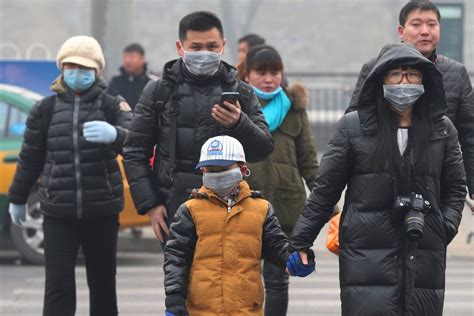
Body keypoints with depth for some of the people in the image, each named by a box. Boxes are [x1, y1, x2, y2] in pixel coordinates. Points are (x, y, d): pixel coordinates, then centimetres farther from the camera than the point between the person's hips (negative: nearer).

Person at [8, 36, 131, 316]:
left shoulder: (112, 106, 0)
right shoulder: (46, 109, 5)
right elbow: (30, 158, 14)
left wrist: (114, 134, -40)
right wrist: (18, 199, 20)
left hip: (102, 211, 0)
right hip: (58, 213, 0)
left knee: (103, 283, 8)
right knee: (58, 286, -5)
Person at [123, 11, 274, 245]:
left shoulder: (241, 92, 11)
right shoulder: (159, 92, 7)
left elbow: (263, 149, 3)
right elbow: (135, 153, 8)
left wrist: (239, 124, -17)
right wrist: (149, 205, -1)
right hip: (175, 207, -1)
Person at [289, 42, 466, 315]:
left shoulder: (442, 129, 10)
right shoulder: (353, 126, 3)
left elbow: (455, 188, 17)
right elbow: (325, 188, 7)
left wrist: (445, 227, 0)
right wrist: (300, 241, 5)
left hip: (424, 259, 3)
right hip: (367, 258, -2)